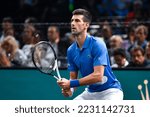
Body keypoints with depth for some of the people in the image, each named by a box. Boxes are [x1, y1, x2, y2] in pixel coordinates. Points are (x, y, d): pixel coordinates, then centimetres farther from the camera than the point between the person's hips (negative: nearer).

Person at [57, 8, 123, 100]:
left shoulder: (97, 44, -19)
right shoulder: (71, 50, 1)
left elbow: (98, 76, -28)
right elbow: (73, 78, 7)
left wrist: (71, 83, -27)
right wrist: (70, 89, -17)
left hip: (109, 91, -7)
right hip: (90, 92, 7)